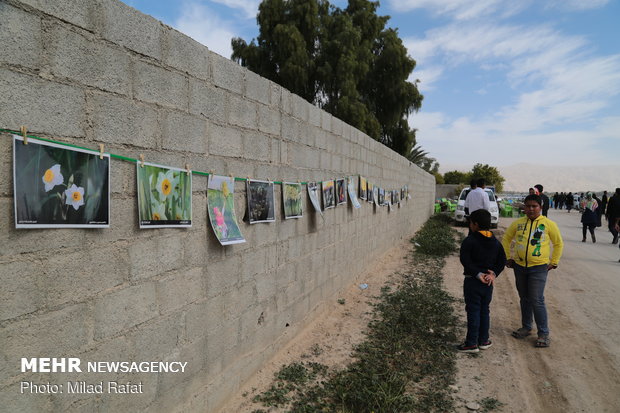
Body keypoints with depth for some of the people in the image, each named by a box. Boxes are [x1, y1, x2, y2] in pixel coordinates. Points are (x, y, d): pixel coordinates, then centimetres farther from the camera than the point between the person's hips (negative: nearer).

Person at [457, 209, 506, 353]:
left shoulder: (469, 241, -14)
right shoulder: (495, 242, 6)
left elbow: (465, 261, -20)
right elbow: (502, 261, 5)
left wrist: (478, 274, -15)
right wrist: (493, 273, -2)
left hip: (472, 281, -6)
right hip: (488, 283, 6)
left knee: (473, 311, 1)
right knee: (484, 310, 16)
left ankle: (471, 343, 7)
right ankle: (483, 340, 25)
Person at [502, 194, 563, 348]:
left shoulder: (549, 224, -5)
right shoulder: (518, 223, 2)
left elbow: (559, 244, 5)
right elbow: (506, 239, 14)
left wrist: (553, 263, 3)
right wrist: (508, 257, 9)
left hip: (539, 268, -4)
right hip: (519, 266, 4)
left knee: (537, 301, -6)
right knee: (524, 299, 15)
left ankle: (543, 334, 7)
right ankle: (526, 327, 30)